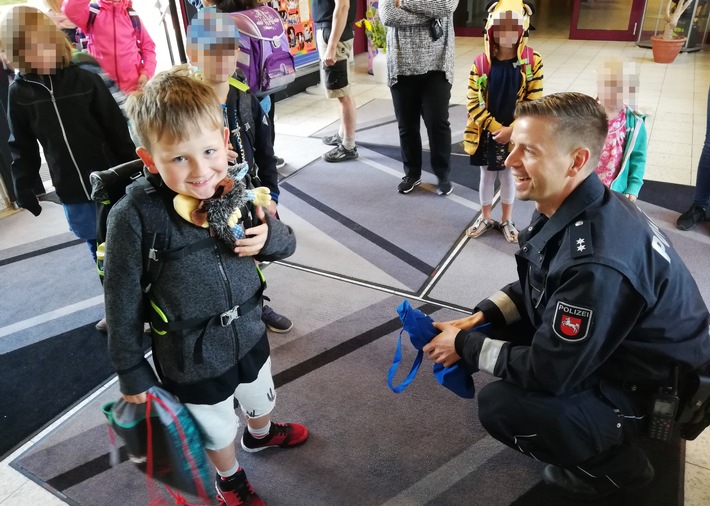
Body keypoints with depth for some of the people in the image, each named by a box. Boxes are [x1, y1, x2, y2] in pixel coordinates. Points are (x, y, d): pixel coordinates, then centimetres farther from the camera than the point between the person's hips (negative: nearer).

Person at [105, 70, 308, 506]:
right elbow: (123, 302, -16)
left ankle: (260, 434, 68)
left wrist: (268, 236, -24)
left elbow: (286, 243, -1)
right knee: (217, 430, 23)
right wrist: (131, 372, -7)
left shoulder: (237, 192, -15)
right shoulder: (134, 218, -26)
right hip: (191, 360, -4)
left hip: (249, 335, 4)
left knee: (262, 400, 32)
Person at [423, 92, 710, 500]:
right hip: (598, 345, 9)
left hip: (652, 386, -8)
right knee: (497, 328, 2)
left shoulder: (597, 263, -37)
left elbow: (549, 372, -29)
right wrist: (480, 318, -5)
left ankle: (615, 465, 7)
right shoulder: (571, 207, -8)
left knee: (500, 406, -22)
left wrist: (465, 345, -16)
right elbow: (536, 286, 8)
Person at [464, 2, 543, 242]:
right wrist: (496, 128, -15)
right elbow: (474, 103, -9)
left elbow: (534, 102, -9)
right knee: (486, 176, 15)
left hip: (515, 134, 0)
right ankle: (485, 218, 34)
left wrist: (511, 130, -17)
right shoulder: (480, 63, -8)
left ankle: (506, 220, 34)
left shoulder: (532, 62, -8)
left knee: (509, 176, 15)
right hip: (486, 134, 0)